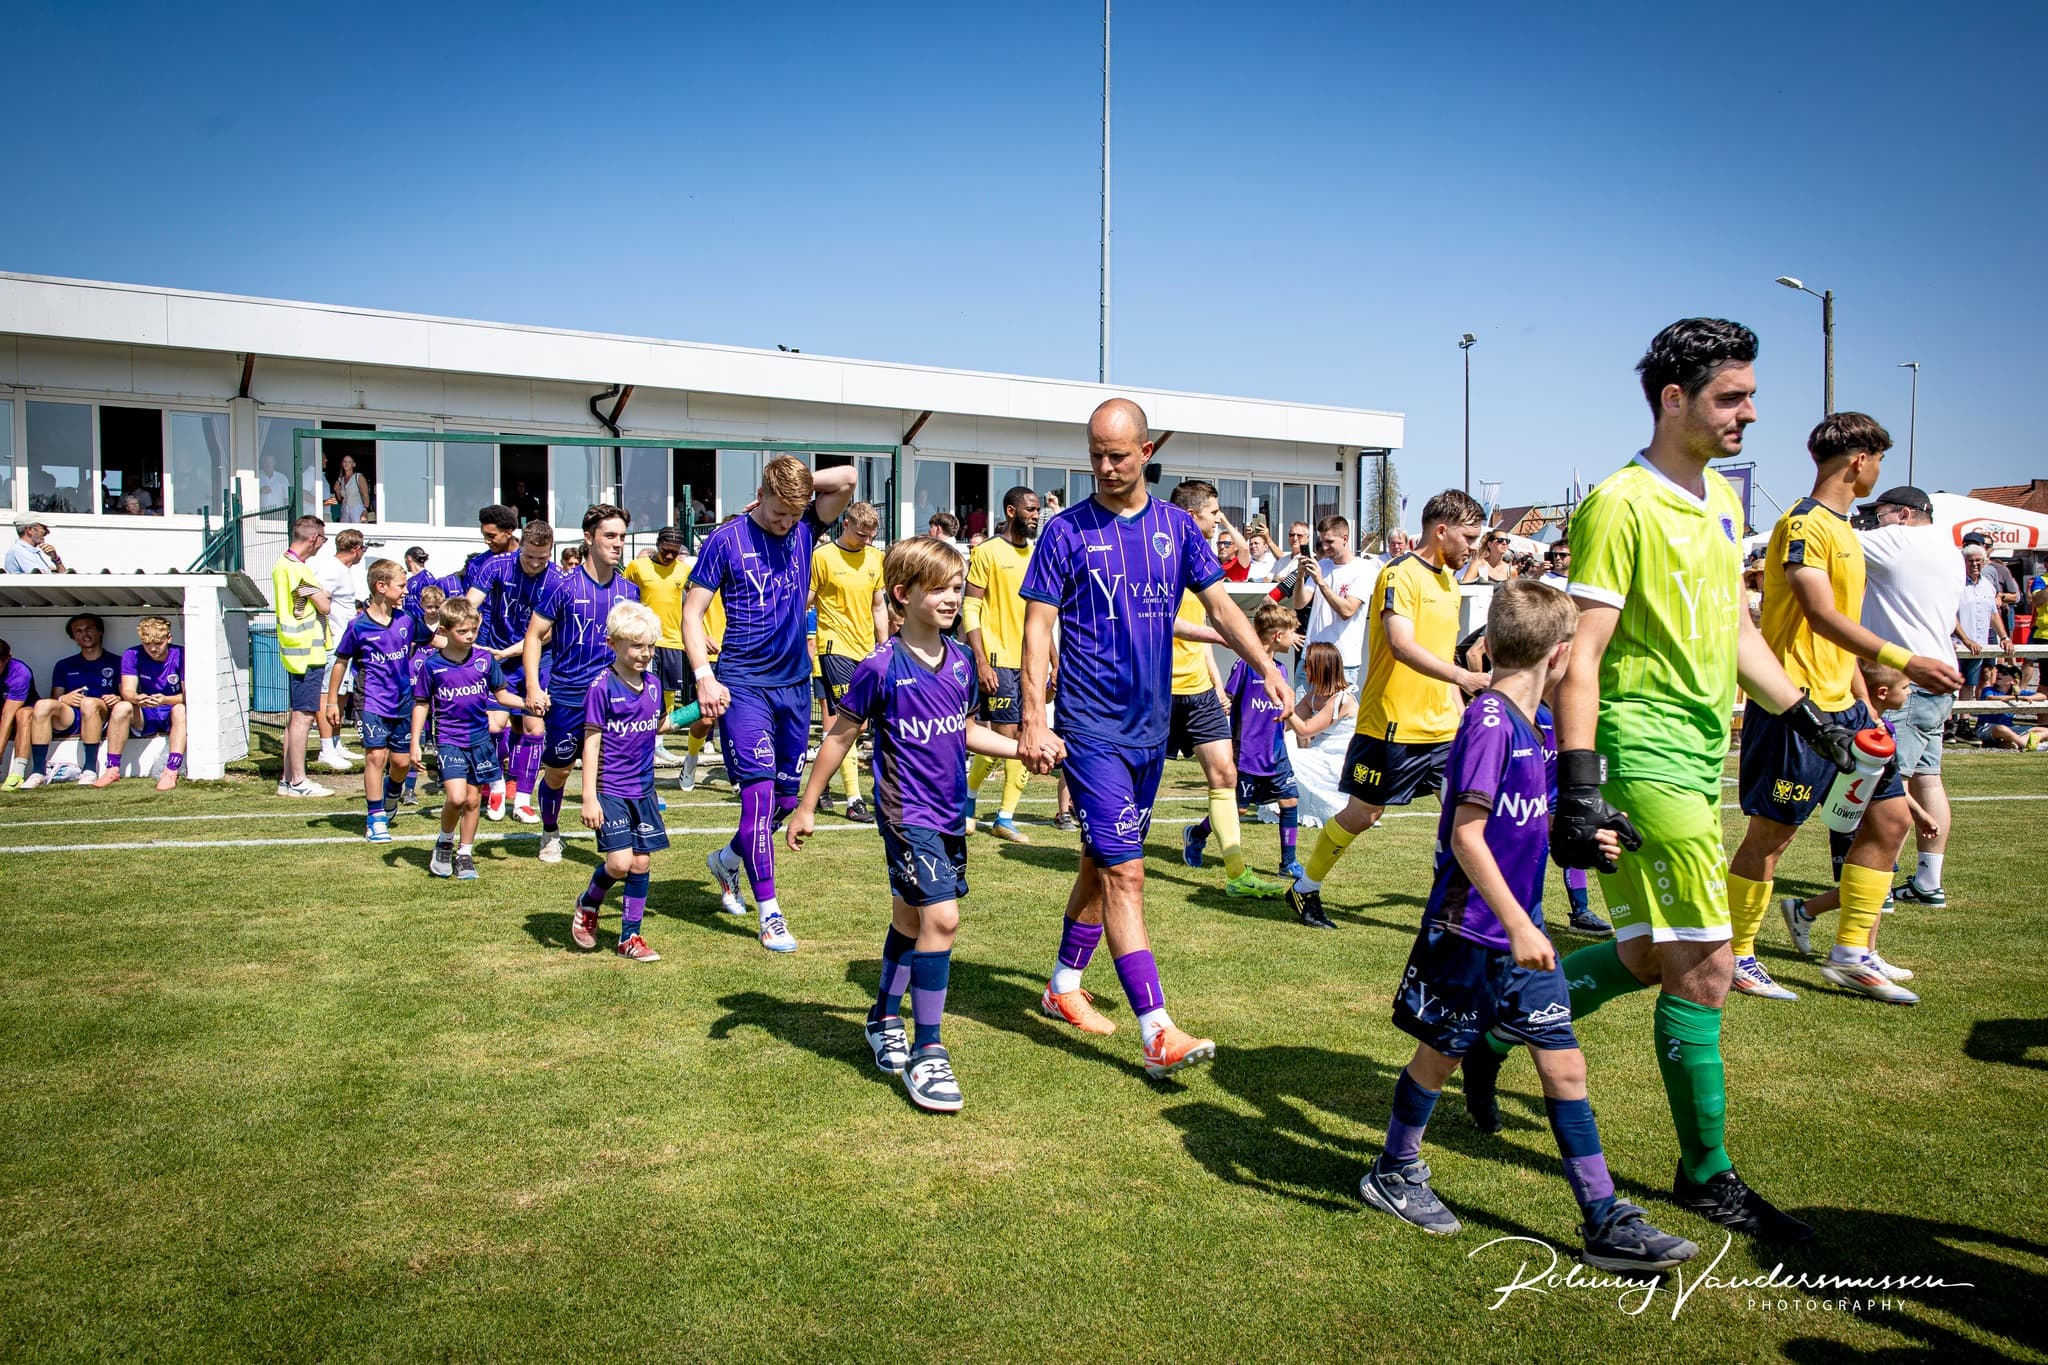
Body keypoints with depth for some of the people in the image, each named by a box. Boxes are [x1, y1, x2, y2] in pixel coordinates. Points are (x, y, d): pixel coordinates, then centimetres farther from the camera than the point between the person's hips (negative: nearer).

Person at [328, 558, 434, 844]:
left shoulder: (406, 620, 0)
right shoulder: (358, 626, -10)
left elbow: (433, 639, 18)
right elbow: (341, 662, 0)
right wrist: (332, 702, 3)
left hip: (402, 701, 4)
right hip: (371, 702, -4)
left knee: (402, 761, 8)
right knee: (376, 755, -10)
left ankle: (388, 797, 40)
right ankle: (375, 819, 1)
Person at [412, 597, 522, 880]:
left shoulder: (484, 660, 0)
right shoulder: (431, 665, -5)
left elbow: (502, 695, 9)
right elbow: (421, 705, 3)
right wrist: (415, 744, 0)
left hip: (480, 738, 3)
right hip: (448, 740, -3)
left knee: (473, 800, 8)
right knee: (456, 797, -17)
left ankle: (465, 854, 24)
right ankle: (444, 842, 11)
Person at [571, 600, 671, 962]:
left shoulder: (653, 684, 6)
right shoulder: (603, 687, -12)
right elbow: (591, 743, -11)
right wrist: (589, 797, -15)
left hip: (643, 789, 6)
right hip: (610, 790, -6)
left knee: (641, 863, 5)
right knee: (619, 862, -12)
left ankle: (630, 937, 16)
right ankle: (587, 905, 19)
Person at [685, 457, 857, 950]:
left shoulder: (805, 530, 4)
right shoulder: (726, 540, -7)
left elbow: (847, 478, -8)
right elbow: (691, 612, -5)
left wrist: (799, 485, -5)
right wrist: (704, 675, -14)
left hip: (795, 682, 5)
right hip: (744, 683, -5)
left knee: (787, 795, 11)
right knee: (759, 790, -10)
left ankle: (728, 860, 38)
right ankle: (769, 914, -2)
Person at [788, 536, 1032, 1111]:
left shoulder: (961, 660, 4)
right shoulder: (882, 667, -14)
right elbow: (840, 733, -5)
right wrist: (806, 806, -1)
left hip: (950, 813, 7)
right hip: (907, 813, -7)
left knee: (912, 917, 19)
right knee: (941, 917, -16)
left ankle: (885, 1020, 38)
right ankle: (926, 1053, -5)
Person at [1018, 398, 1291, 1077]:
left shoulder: (1177, 526, 6)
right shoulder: (1067, 531, -6)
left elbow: (1219, 605, 5)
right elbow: (1038, 626, -7)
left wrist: (1267, 667, -12)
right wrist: (1033, 721, -15)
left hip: (1151, 725, 5)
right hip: (1092, 729, -5)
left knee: (1104, 862, 16)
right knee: (1124, 872, -9)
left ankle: (1064, 985, 33)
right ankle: (1157, 1033, -9)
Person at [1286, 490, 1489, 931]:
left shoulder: (1448, 579, 14)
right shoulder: (1401, 574, -14)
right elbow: (1402, 646, -30)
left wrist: (1458, 709, 19)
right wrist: (1462, 676, -41)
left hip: (1441, 728, 8)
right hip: (1392, 726, -8)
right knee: (1361, 815, 3)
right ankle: (1304, 888, 22)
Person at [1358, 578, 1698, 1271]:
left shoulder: (1538, 725, 8)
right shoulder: (1489, 720, -19)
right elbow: (1466, 834, -24)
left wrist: (1583, 840, 3)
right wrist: (1517, 924, -26)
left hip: (1523, 929, 8)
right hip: (1470, 930, -8)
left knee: (1564, 1066, 6)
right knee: (1439, 1056, 9)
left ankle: (1606, 1221, 12)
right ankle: (1394, 1171, 30)